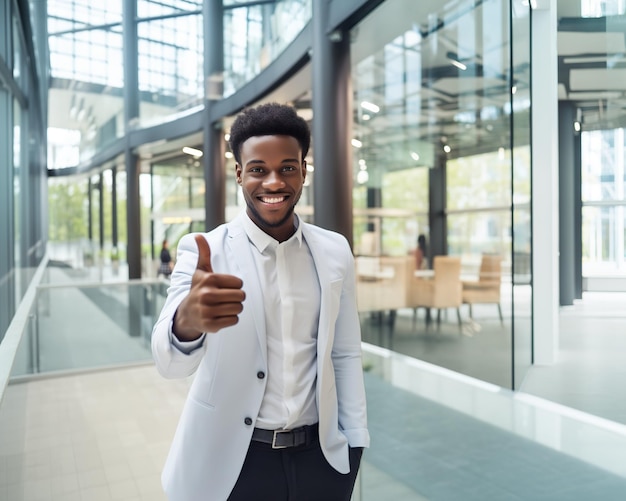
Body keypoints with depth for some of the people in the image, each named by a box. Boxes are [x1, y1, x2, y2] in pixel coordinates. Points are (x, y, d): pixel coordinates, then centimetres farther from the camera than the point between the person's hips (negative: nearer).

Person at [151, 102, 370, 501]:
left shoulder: (335, 251, -3)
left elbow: (345, 355, 4)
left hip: (321, 456, 3)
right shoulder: (204, 251, -12)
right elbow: (170, 361, -25)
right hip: (230, 463, -2)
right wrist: (187, 320, -46)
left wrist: (354, 442, 4)